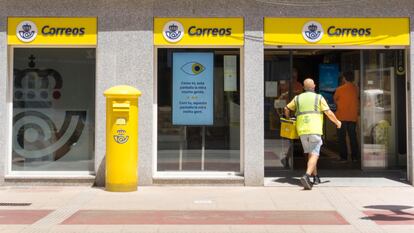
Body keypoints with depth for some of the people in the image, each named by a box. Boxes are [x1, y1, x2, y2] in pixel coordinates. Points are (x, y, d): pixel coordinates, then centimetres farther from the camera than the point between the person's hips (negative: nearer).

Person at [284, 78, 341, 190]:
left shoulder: (298, 98, 12)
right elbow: (329, 113, -1)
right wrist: (337, 122, 16)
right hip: (315, 130, -4)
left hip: (302, 130, 4)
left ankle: (315, 176, 26)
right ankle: (306, 176, -26)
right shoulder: (319, 98, 3)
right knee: (314, 155, -7)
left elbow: (286, 109, 20)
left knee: (310, 154, 19)